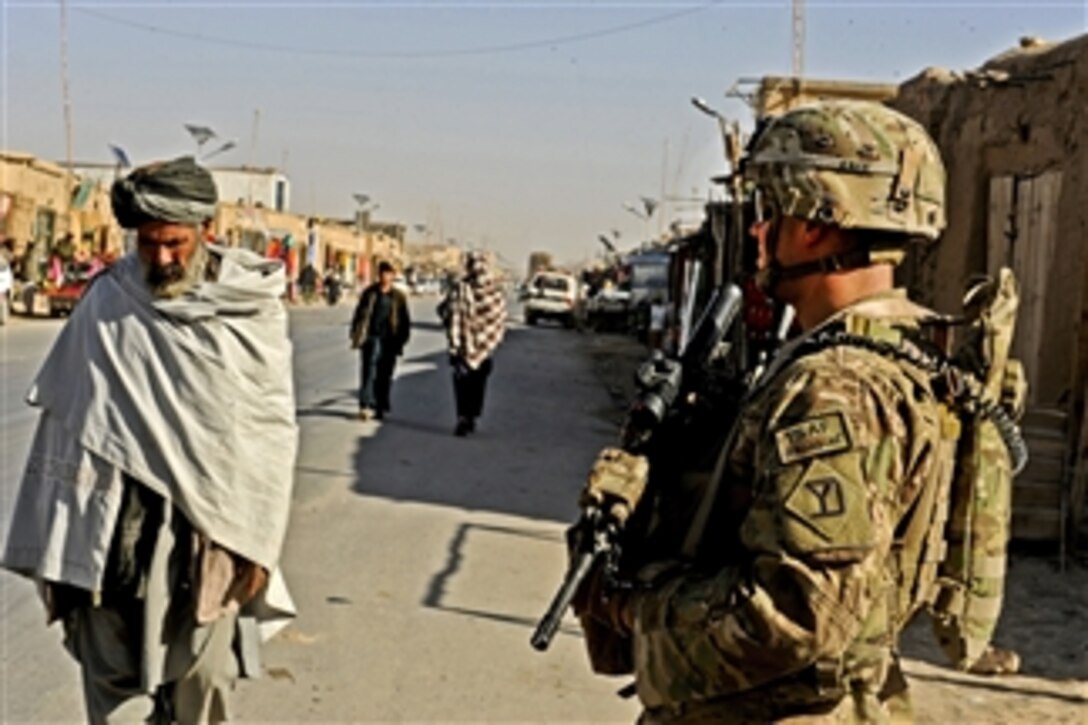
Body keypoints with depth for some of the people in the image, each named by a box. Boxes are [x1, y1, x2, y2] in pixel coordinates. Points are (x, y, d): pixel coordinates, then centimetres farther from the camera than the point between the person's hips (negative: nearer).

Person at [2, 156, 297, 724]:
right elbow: (67, 421, 3)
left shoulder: (253, 309, -4)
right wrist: (58, 547, 3)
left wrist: (257, 542, -2)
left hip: (208, 528, -1)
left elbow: (274, 428, -1)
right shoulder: (106, 303, -1)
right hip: (116, 525, 1)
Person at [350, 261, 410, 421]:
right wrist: (356, 335, 1)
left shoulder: (398, 297, 5)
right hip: (371, 338, -1)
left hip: (389, 341, 1)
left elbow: (405, 321, 8)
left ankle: (380, 408, 17)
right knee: (368, 372, -11)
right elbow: (359, 314, 9)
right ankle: (366, 405, -16)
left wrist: (401, 341, 2)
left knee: (384, 376, 7)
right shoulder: (369, 293, 5)